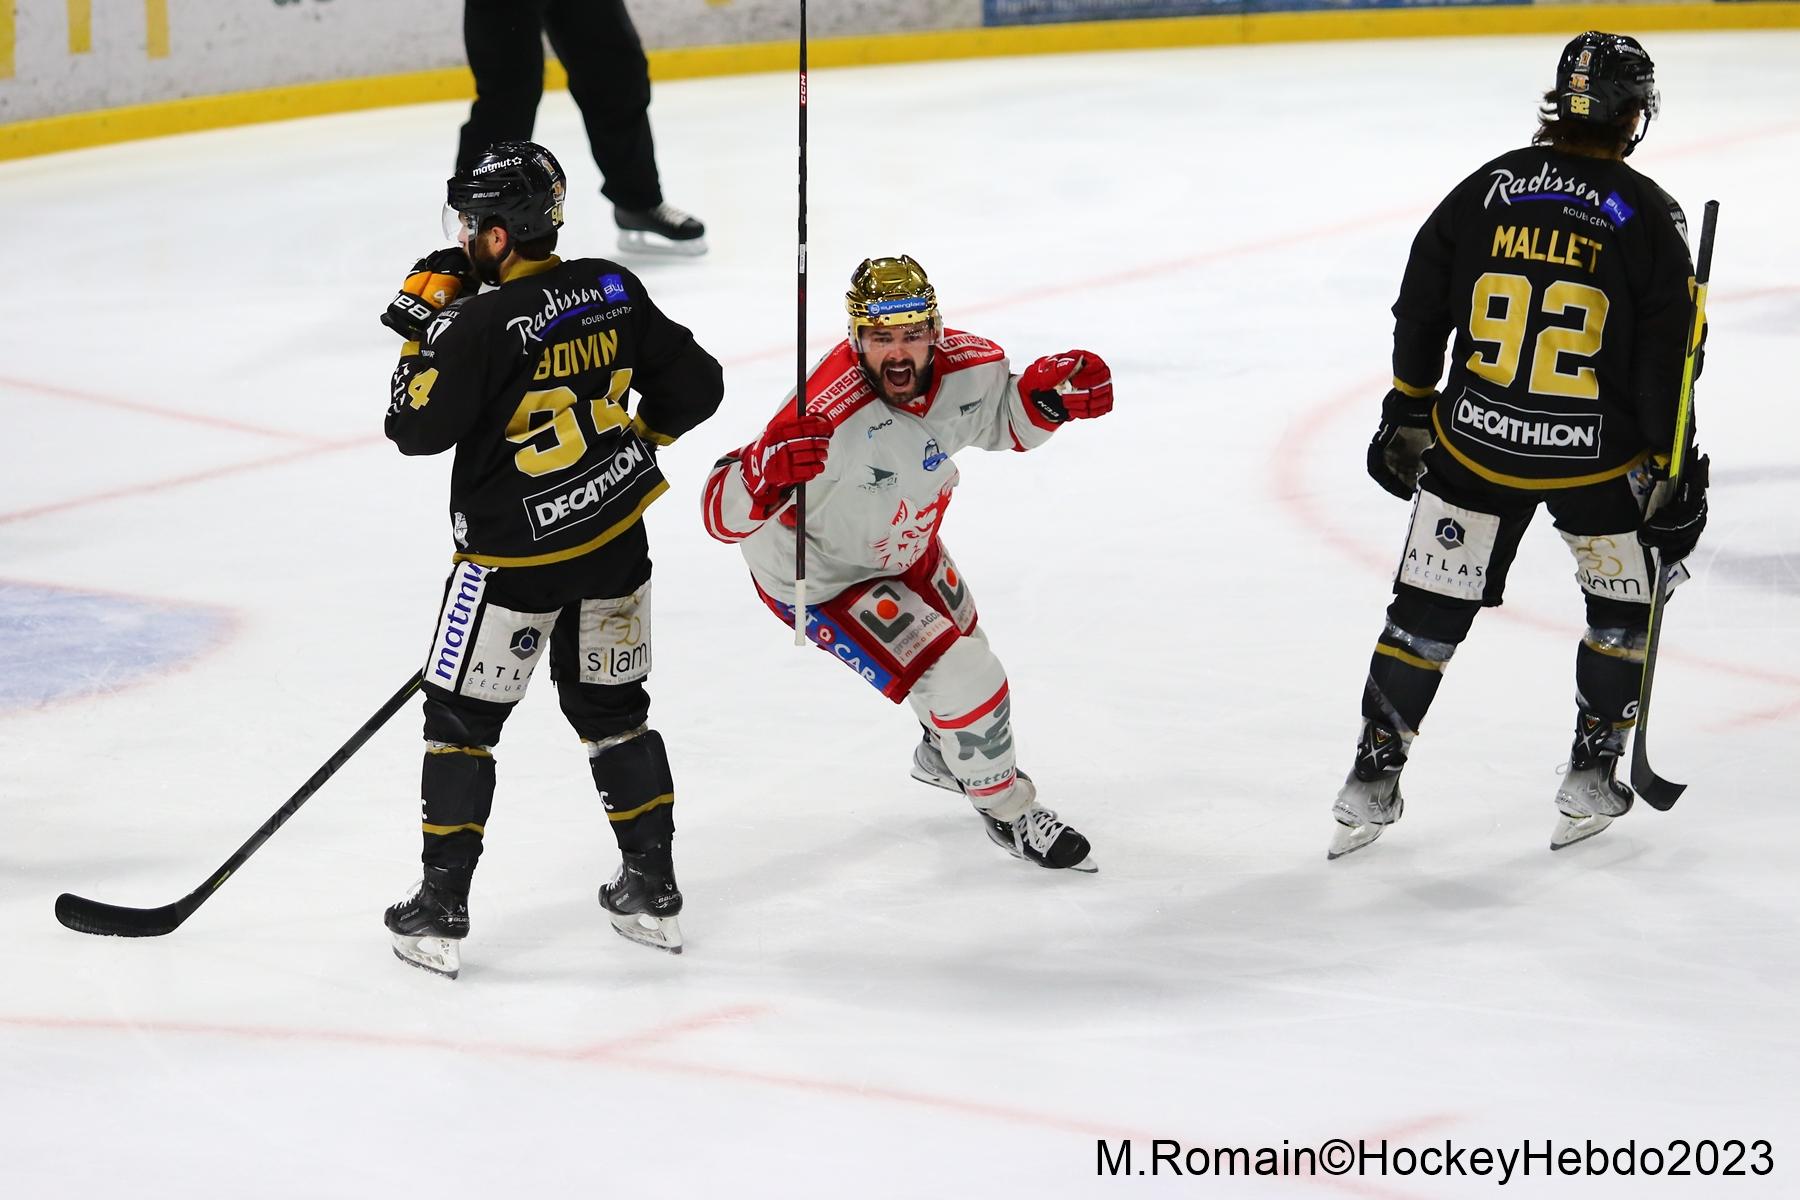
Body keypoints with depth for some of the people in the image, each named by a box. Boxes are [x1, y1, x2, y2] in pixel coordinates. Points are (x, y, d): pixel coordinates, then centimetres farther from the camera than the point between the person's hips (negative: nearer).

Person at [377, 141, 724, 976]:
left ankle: (439, 911, 6)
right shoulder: (612, 292, -2)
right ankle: (653, 890, 23)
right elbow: (693, 387, 5)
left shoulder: (483, 327, -21)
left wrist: (423, 323, -7)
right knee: (611, 705, 19)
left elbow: (416, 428, -17)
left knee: (461, 715, 6)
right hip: (615, 539, 6)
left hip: (515, 553, -6)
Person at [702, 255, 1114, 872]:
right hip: (820, 574, -7)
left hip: (902, 545, 7)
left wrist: (1047, 392, -18)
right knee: (962, 677, -12)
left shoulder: (964, 367, -22)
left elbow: (1004, 420, 3)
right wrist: (766, 474, -62)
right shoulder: (829, 416, -43)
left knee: (957, 639, 30)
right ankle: (1008, 810, 16)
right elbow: (725, 514, -42)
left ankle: (944, 755, 63)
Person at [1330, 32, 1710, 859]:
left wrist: (1406, 414, 16)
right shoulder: (1647, 218, -9)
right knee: (1622, 605, 19)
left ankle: (1373, 782, 14)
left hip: (1472, 446, 2)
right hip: (1594, 457, -2)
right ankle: (1589, 783, 20)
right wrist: (1676, 479, 0)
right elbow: (1665, 364, -8)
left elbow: (1420, 315, 4)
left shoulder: (1486, 188, -1)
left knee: (1429, 607, 12)